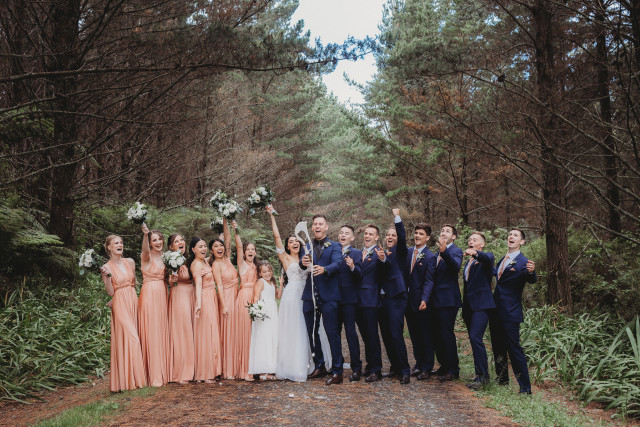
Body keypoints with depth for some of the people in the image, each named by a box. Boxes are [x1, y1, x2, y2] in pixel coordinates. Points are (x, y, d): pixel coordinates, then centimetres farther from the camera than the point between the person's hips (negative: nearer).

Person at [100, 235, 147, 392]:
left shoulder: (130, 262, 9)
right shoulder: (106, 267, -3)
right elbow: (110, 292, -7)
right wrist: (107, 276, -18)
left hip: (133, 302, 5)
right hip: (120, 305, -5)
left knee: (134, 339, 5)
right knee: (126, 339, -9)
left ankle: (135, 376, 11)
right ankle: (124, 380, -1)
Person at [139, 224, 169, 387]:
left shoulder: (164, 256, 12)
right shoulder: (147, 256, -8)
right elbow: (145, 249, -33)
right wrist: (145, 234, -51)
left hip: (162, 296, 6)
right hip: (149, 296, -6)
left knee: (162, 334, 10)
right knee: (151, 335, -4)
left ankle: (163, 372, 20)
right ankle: (153, 376, 2)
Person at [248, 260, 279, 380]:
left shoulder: (272, 282, 18)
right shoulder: (260, 282, -6)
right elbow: (256, 297, -17)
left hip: (273, 313, 8)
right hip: (263, 314, -8)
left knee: (273, 341, 8)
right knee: (263, 341, -8)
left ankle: (270, 369, 13)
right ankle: (263, 372, -7)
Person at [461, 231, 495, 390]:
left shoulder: (487, 257, 1)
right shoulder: (468, 262, 22)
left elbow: (488, 259, -25)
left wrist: (475, 253, -46)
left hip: (481, 305, -7)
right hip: (469, 305, 8)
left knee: (475, 337, -18)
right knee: (474, 340, 8)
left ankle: (482, 375, -11)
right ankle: (481, 375, 17)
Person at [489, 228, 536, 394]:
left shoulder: (523, 261, -11)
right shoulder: (503, 260, 14)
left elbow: (531, 280, -29)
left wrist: (531, 272, -50)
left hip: (510, 312, -8)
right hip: (496, 311, 8)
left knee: (514, 349, -8)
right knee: (498, 347, 18)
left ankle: (525, 388, -1)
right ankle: (502, 379, 34)